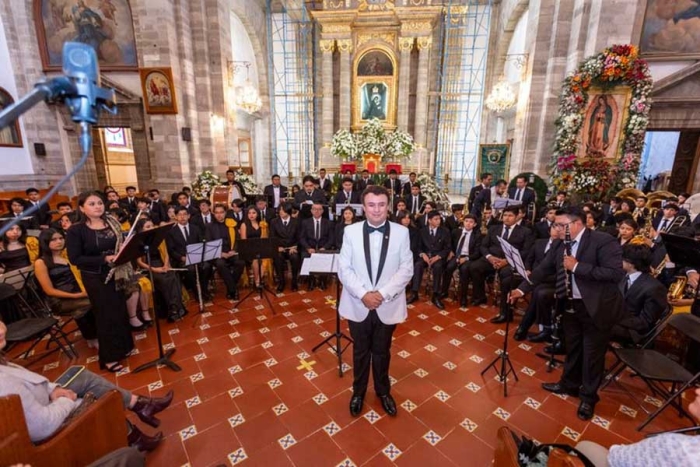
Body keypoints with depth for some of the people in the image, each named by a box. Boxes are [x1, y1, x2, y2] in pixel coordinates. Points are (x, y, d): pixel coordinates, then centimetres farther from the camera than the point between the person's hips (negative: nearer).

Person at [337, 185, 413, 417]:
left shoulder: (401, 232, -6)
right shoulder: (351, 231, -6)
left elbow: (406, 269, -8)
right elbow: (344, 269, -7)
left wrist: (383, 293, -18)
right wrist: (363, 294, -18)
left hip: (388, 305, 0)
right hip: (358, 305, 0)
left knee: (382, 351, 19)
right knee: (360, 351, 18)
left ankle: (383, 391, 45)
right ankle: (358, 391, 43)